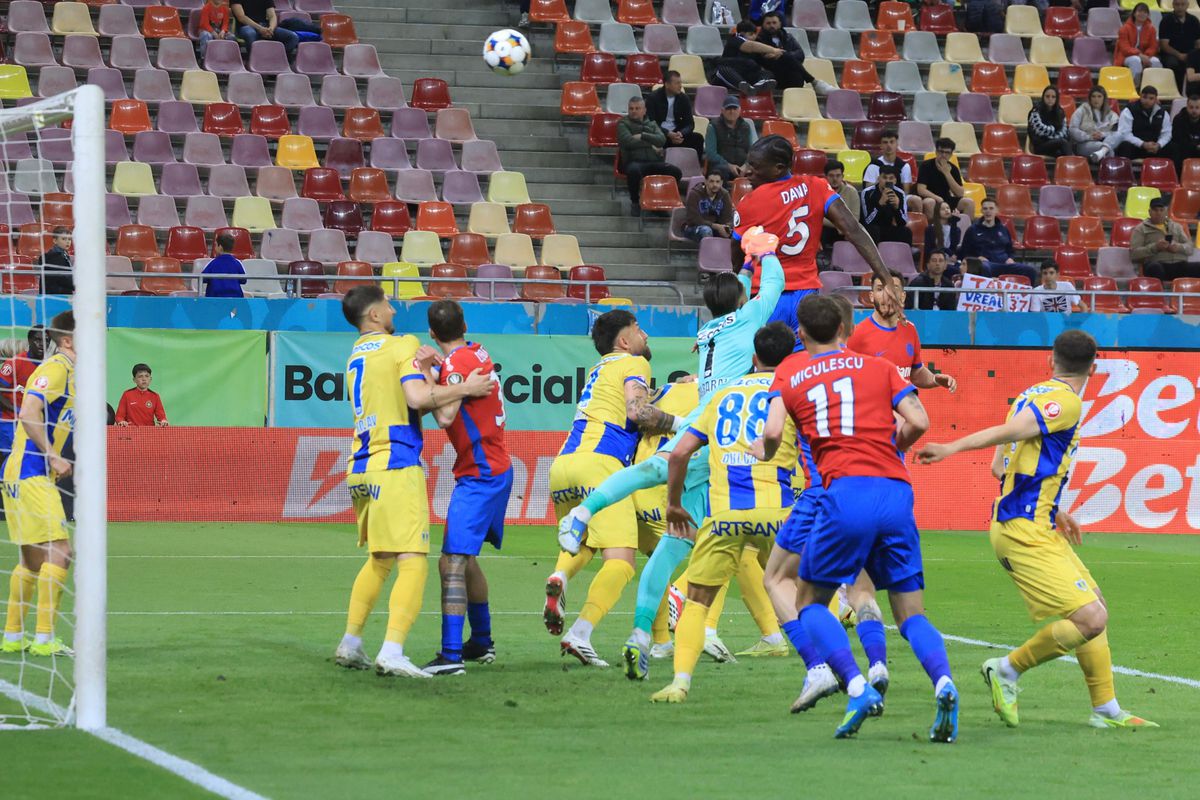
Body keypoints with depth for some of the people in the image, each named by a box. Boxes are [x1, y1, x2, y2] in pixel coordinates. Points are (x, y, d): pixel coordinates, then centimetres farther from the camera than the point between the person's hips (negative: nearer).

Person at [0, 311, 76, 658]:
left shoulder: (69, 372, 17)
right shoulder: (55, 369, -13)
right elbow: (29, 414, -25)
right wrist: (52, 457, -22)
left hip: (32, 475, 10)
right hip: (30, 473, -10)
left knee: (34, 558, 15)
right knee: (59, 551, -14)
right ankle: (44, 638, -15)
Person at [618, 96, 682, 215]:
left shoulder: (652, 124, 22)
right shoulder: (623, 124, 10)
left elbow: (662, 139, 3)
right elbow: (628, 141, -9)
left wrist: (642, 136, -7)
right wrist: (651, 145, -3)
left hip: (654, 161, 4)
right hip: (634, 161, -4)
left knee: (676, 172, -22)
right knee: (634, 171, -41)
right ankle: (635, 202, -16)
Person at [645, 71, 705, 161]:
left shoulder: (683, 98, 6)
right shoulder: (653, 98, -5)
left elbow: (690, 123, 6)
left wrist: (681, 134, -18)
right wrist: (668, 134, -25)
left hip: (676, 134, 4)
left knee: (697, 138, -21)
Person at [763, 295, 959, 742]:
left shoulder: (790, 372, 13)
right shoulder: (879, 367, 17)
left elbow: (773, 432, -1)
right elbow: (917, 423, 5)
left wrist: (764, 453, 21)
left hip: (846, 492, -2)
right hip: (896, 492, 2)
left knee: (811, 602, 14)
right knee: (910, 612, 9)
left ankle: (857, 688, -10)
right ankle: (943, 681, -20)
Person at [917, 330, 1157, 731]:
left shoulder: (1030, 395, 15)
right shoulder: (1066, 402, -12)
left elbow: (1000, 467, 21)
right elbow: (1009, 432, -23)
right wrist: (952, 449, -33)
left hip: (1026, 526, 10)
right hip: (1026, 532, -10)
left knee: (1096, 605, 15)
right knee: (1090, 618, -15)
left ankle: (1106, 710, 19)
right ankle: (1008, 670, -1)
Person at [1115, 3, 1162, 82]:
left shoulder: (1150, 28, 3)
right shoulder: (1125, 28, -8)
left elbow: (1153, 47, 1)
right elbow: (1125, 48, -16)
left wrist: (1146, 56, -21)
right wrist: (1139, 55, -30)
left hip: (1143, 56, 3)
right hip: (1126, 57, -3)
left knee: (1155, 61, -28)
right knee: (1136, 60, -39)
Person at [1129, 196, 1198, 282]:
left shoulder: (1177, 227, 28)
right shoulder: (1141, 229, 16)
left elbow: (1190, 247, 20)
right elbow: (1133, 253, 3)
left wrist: (1179, 247, -4)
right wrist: (1155, 247, -12)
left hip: (1179, 265, 4)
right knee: (1155, 268, -41)